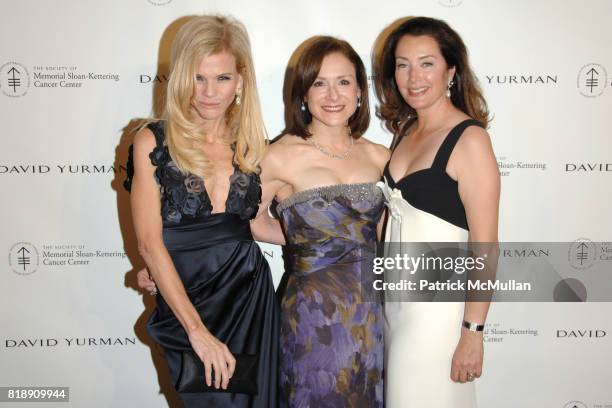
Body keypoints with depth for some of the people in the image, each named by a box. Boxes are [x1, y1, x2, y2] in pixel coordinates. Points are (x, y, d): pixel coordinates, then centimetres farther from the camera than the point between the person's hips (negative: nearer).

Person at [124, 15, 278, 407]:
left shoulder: (252, 145, 2)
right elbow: (150, 244, -12)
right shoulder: (154, 143, -8)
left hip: (251, 299, 3)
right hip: (185, 302, -3)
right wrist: (196, 329, -15)